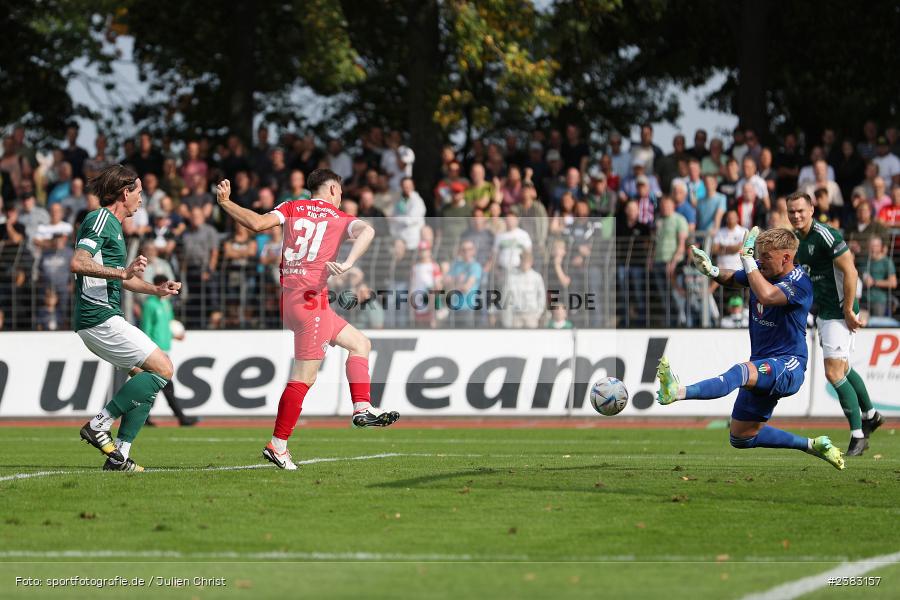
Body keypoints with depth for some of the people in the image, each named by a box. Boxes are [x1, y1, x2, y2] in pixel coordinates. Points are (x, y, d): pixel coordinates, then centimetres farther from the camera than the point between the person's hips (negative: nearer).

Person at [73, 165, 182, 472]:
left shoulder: (112, 224, 22)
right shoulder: (100, 220, -10)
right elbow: (78, 263, -25)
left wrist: (156, 289, 29)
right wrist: (123, 272, -29)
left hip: (105, 319, 10)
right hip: (100, 318, -10)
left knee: (145, 377, 9)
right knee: (162, 368, -11)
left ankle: (118, 454, 4)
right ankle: (100, 425, -10)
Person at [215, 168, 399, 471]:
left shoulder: (292, 208, 13)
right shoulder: (340, 218, 4)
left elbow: (258, 223, -3)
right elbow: (366, 231, -17)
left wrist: (225, 202, 3)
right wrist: (347, 264, -24)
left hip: (289, 296, 7)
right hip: (311, 299, -7)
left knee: (360, 343, 17)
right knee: (304, 378, -6)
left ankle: (362, 409, 9)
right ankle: (277, 445, -8)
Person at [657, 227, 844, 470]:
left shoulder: (799, 283, -19)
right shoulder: (761, 271, 4)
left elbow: (766, 295, -39)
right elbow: (732, 279, 25)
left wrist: (747, 258, -31)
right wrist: (712, 271, 2)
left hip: (787, 367, -10)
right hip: (763, 369, 10)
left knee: (742, 372, -40)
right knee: (741, 438, 15)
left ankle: (679, 392, -64)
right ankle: (812, 445, 26)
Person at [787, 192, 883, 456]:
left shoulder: (825, 235, -20)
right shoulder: (797, 240, 7)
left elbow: (850, 271, -21)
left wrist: (848, 310, -21)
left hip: (839, 313, -10)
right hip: (823, 313, 10)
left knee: (834, 372, -13)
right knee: (843, 368, 22)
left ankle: (858, 436, -7)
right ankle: (870, 415, 41)